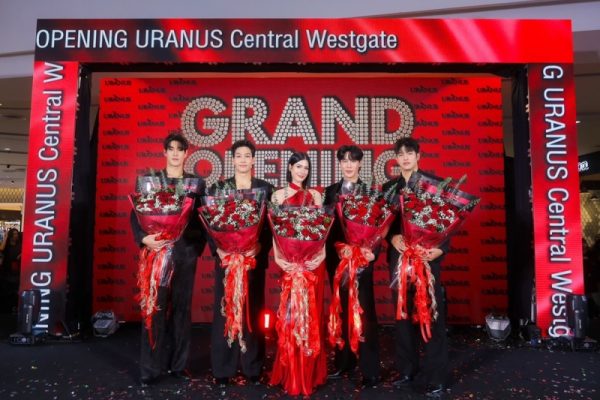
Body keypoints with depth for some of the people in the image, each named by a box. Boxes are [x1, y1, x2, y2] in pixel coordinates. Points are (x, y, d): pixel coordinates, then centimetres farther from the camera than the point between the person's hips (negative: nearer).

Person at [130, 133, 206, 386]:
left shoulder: (197, 182, 8)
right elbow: (136, 214, 2)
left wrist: (199, 246, -6)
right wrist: (143, 238, -15)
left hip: (186, 252, 1)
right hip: (156, 249, -1)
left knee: (182, 307, 8)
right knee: (155, 307, 1)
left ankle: (179, 364, 19)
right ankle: (150, 368, 11)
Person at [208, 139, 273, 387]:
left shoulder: (266, 188, 6)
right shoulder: (218, 187, 6)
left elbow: (271, 224, 2)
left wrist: (260, 248, -13)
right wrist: (217, 249, -14)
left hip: (255, 257, 0)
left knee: (253, 309, 6)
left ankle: (253, 367, 18)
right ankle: (222, 368, 14)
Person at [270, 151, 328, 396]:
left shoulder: (315, 195, 12)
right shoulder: (279, 195, 7)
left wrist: (323, 254, -8)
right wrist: (277, 256, -11)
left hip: (313, 259, 2)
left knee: (312, 312, 7)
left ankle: (310, 372, 22)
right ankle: (291, 374, 16)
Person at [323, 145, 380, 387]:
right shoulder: (330, 191, 8)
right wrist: (331, 251, -8)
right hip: (336, 258, 4)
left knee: (364, 311, 0)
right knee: (342, 311, 13)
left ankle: (370, 370, 9)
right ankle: (344, 362, 27)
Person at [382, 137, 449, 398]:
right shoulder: (389, 187, 11)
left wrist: (441, 247, -16)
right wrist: (393, 238, -11)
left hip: (427, 256, -3)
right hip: (400, 257, 3)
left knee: (432, 315, 1)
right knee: (403, 315, 11)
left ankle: (435, 378, 11)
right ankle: (407, 370, 25)